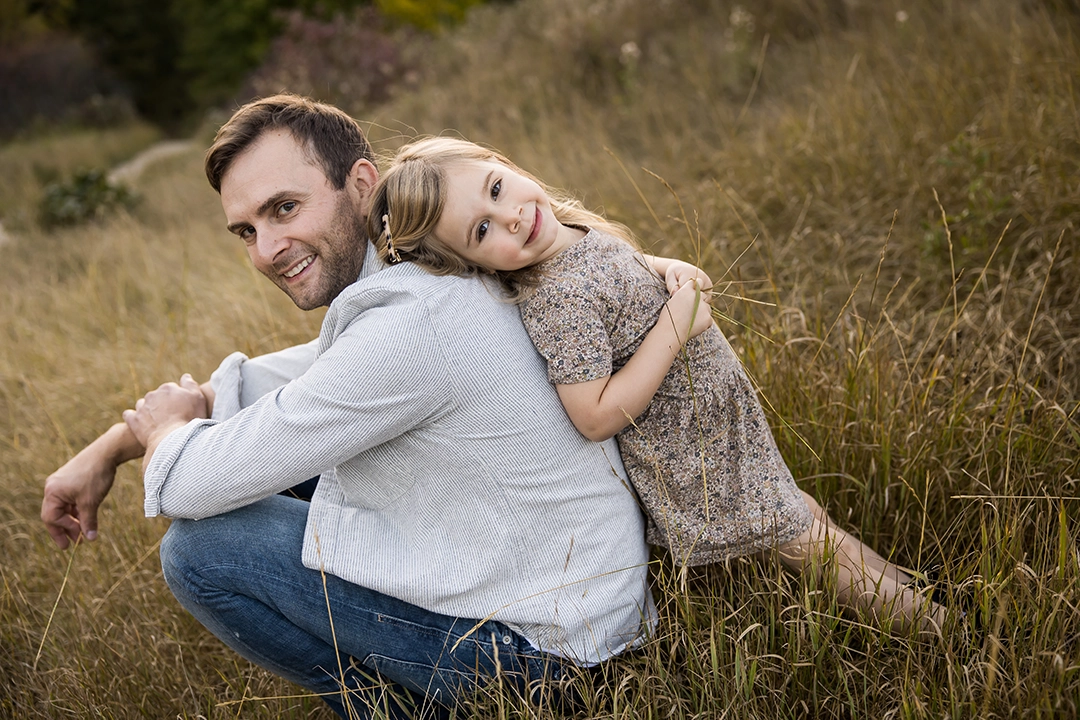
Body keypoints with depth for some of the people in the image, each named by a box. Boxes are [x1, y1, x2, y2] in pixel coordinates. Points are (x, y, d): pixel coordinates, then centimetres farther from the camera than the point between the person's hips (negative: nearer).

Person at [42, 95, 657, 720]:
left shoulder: (409, 326, -28)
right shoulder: (416, 276, 3)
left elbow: (192, 485, -19)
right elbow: (261, 385, 17)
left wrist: (169, 426, 4)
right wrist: (105, 451, 15)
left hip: (536, 639, -9)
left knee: (199, 548, -8)